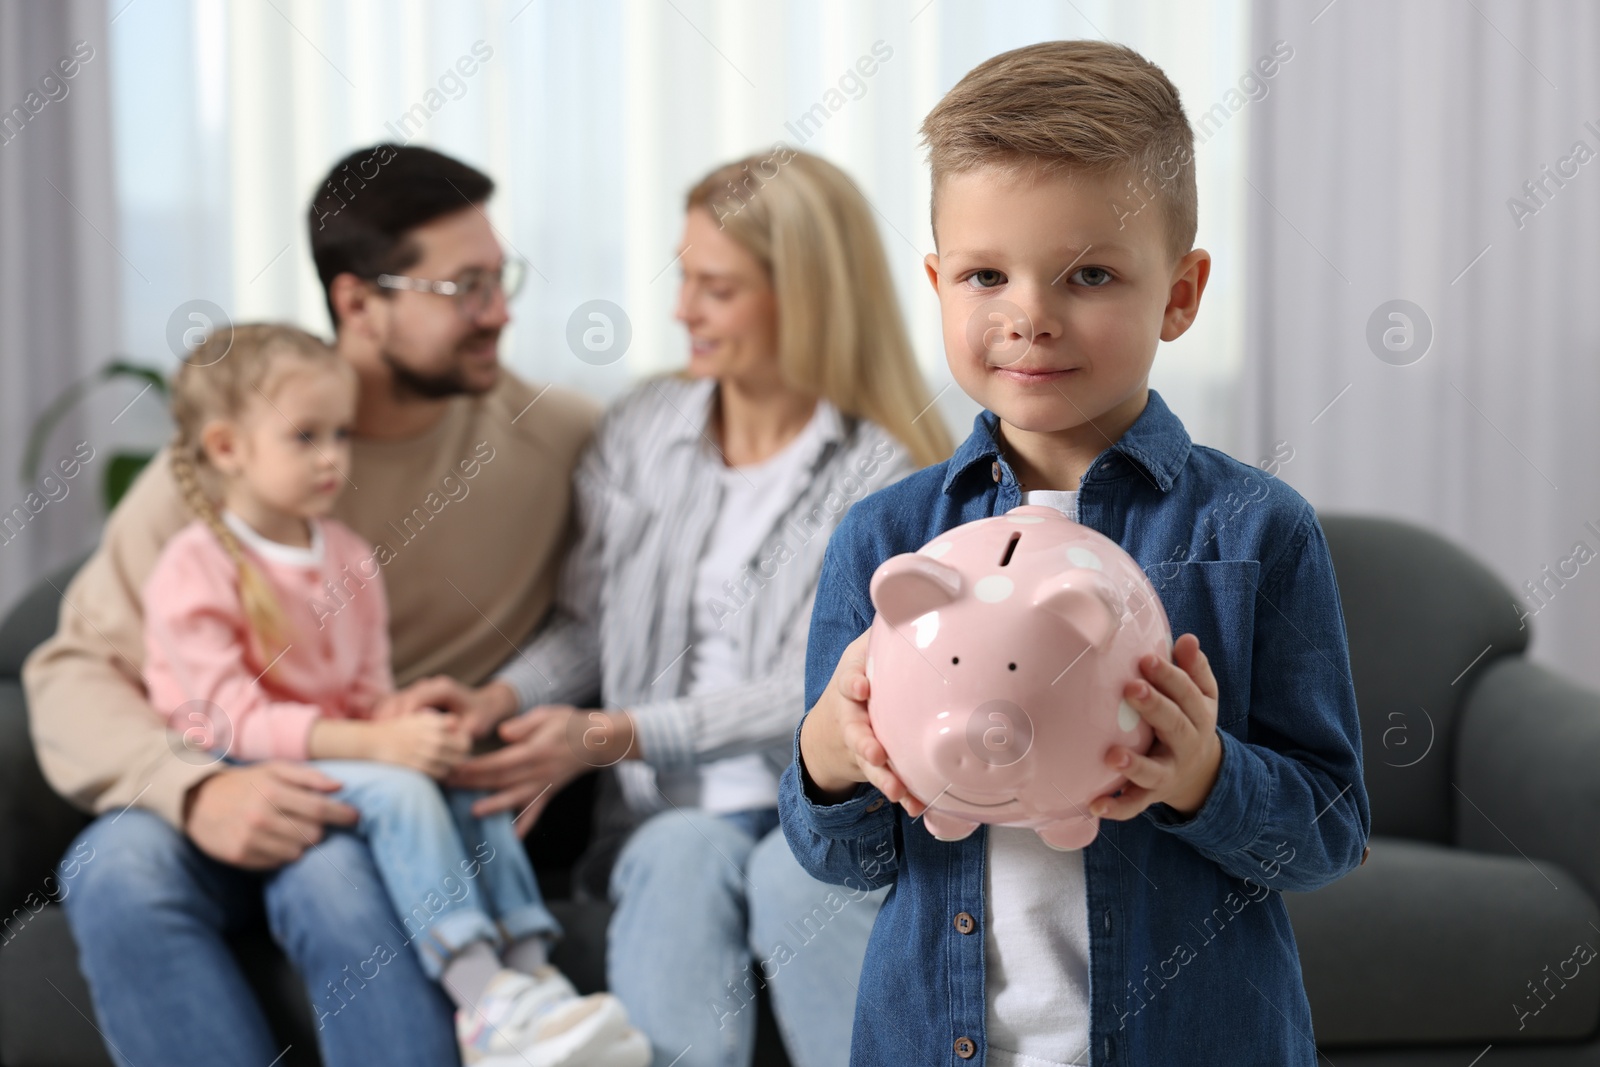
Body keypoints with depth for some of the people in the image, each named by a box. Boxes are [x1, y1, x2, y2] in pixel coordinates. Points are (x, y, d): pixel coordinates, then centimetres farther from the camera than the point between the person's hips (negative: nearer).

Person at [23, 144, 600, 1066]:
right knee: (119, 870, -33)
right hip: (241, 801, 1)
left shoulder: (557, 438, 2)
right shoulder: (222, 456, -2)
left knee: (333, 875, -36)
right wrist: (197, 790, -26)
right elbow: (74, 670, -6)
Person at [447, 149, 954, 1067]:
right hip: (675, 809, 2)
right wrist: (499, 702, -7)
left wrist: (616, 737, -19)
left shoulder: (888, 474, -3)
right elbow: (586, 628, 14)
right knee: (686, 858, -32)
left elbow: (815, 692, -11)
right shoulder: (638, 433, 9)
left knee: (793, 877, -35)